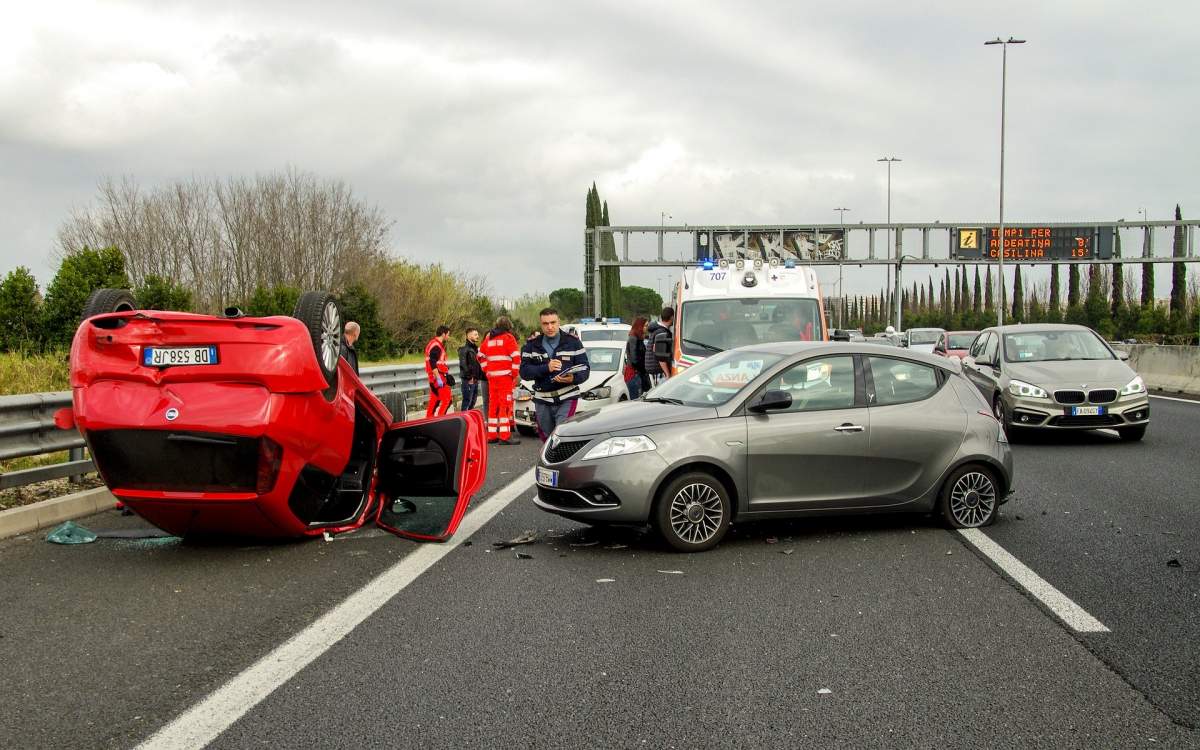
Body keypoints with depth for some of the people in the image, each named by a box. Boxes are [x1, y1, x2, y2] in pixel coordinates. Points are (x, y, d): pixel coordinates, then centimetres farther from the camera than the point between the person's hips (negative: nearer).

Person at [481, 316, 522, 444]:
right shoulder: (508, 337, -2)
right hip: (505, 376, -6)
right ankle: (505, 436, -11)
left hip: (491, 376, 6)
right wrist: (515, 374, -3)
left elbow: (481, 356, 19)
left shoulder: (488, 338, 16)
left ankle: (491, 434, 14)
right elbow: (516, 357, -10)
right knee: (505, 404, -7)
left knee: (493, 404, 11)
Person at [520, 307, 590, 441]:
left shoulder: (572, 342, 2)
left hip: (567, 399, -3)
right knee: (547, 439, 11)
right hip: (542, 401, 3)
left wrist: (573, 378, -24)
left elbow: (584, 369, -2)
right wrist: (546, 368, -20)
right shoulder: (532, 345, 6)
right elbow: (524, 372, -4)